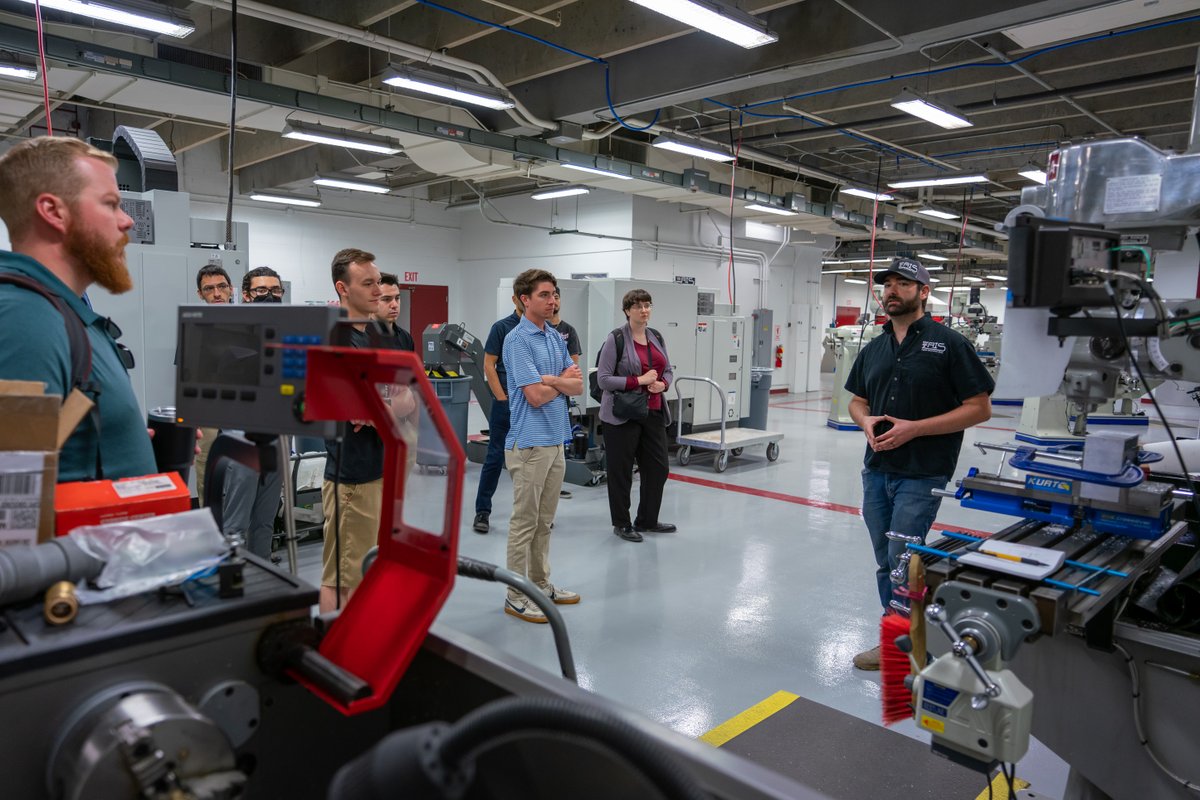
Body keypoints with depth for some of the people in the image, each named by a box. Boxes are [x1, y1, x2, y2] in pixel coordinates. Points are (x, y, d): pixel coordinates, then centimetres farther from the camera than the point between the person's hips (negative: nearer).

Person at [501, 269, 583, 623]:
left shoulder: (555, 337, 12)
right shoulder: (517, 340, -14)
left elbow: (577, 385, 7)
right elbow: (536, 395, -21)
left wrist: (551, 379, -11)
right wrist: (564, 381, -3)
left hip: (556, 440, 8)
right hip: (529, 443, -8)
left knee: (544, 521, 16)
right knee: (524, 522, 0)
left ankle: (541, 584, 27)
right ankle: (516, 597, 11)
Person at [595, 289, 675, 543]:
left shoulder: (656, 337, 10)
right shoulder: (616, 339, -9)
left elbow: (668, 370, 17)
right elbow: (603, 378, -13)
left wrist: (662, 384, -6)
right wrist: (639, 381, -19)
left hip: (653, 413, 6)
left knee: (658, 468, 9)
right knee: (621, 471, 4)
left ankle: (647, 520, 26)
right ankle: (622, 524, 20)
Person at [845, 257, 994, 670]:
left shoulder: (949, 343, -7)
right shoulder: (874, 349, 11)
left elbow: (979, 408, -9)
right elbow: (857, 401, 19)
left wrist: (914, 428, -17)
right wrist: (866, 422, -5)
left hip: (922, 476, -6)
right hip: (876, 470, 6)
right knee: (886, 563, 14)